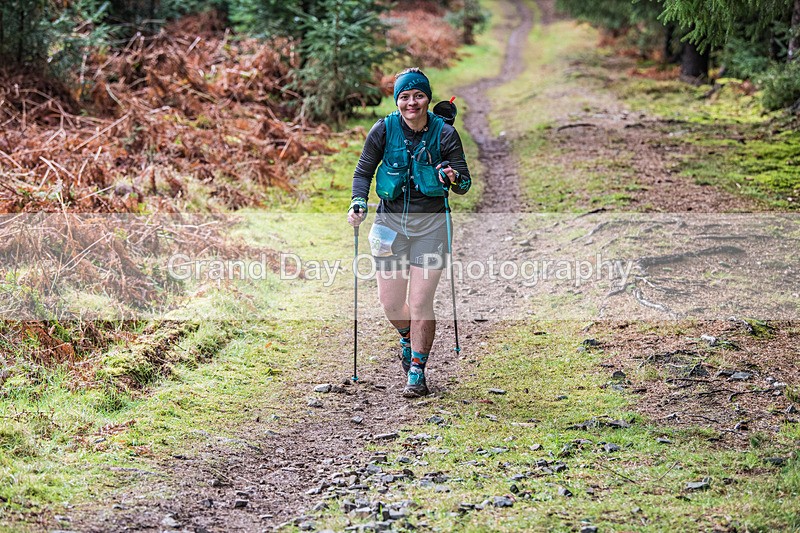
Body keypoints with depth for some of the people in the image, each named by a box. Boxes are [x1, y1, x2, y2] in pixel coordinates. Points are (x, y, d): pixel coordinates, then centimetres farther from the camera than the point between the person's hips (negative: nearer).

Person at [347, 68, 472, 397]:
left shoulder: (444, 133, -7)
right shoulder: (384, 130, -5)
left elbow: (465, 185, -4)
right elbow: (364, 171, 6)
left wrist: (455, 180, -27)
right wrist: (359, 203, -11)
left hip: (430, 224, -2)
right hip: (391, 220, 2)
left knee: (420, 304, -5)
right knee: (390, 302, 6)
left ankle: (417, 374, 10)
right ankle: (408, 341, 40)